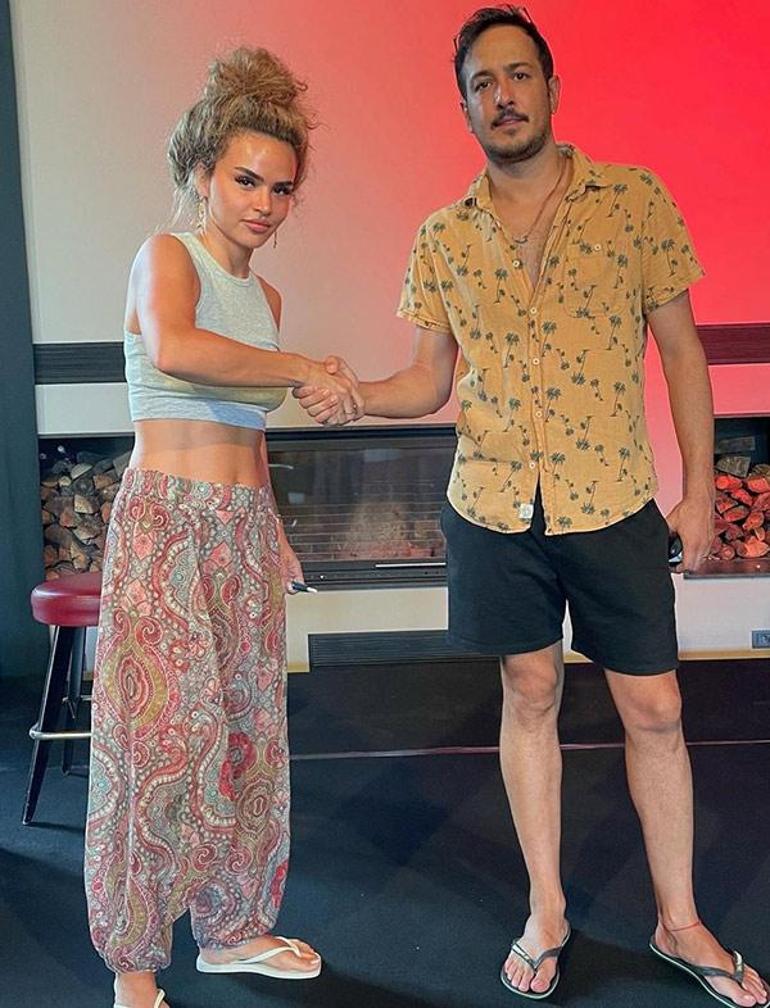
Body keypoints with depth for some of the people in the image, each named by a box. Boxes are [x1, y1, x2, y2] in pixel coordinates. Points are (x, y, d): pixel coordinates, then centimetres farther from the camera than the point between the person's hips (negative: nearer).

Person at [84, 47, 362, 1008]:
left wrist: (273, 531, 16)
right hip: (165, 520, -7)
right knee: (163, 733, -3)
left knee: (247, 727, 11)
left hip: (246, 527, 7)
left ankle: (232, 926, 28)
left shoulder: (265, 297, 16)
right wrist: (306, 369, -20)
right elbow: (172, 350, -28)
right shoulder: (166, 255, -5)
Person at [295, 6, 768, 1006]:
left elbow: (680, 348, 1)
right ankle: (546, 912, 29)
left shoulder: (636, 198, -1)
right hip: (494, 508, 2)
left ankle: (680, 922, 26)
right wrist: (350, 395, -13)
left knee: (654, 709, 6)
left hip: (613, 502, -1)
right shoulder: (441, 237, 5)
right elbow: (431, 380, 7)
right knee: (529, 696, 12)